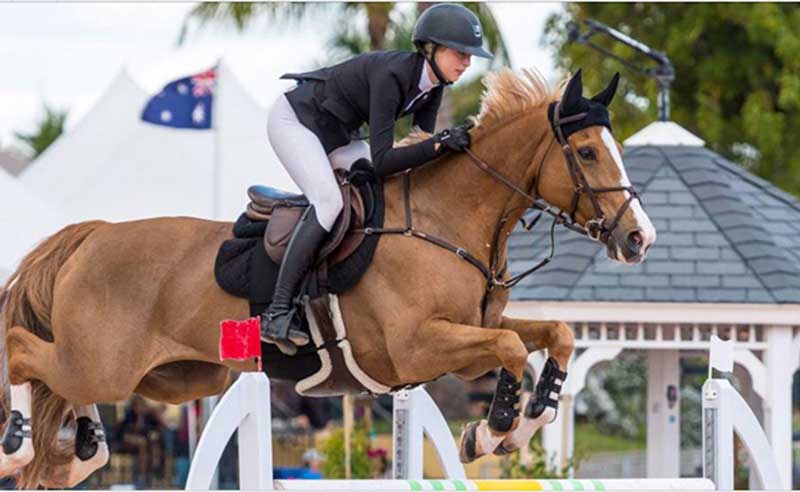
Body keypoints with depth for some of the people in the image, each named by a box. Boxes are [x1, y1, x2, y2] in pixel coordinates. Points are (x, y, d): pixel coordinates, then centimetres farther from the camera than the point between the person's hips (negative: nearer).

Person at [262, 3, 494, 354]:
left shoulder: (433, 84, -7)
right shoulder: (391, 75, -32)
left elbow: (419, 149, -1)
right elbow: (381, 160, -36)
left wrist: (454, 145, -18)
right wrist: (439, 144, -44)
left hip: (336, 135, 10)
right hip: (293, 120, -10)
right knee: (328, 201, -29)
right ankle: (277, 313, -33)